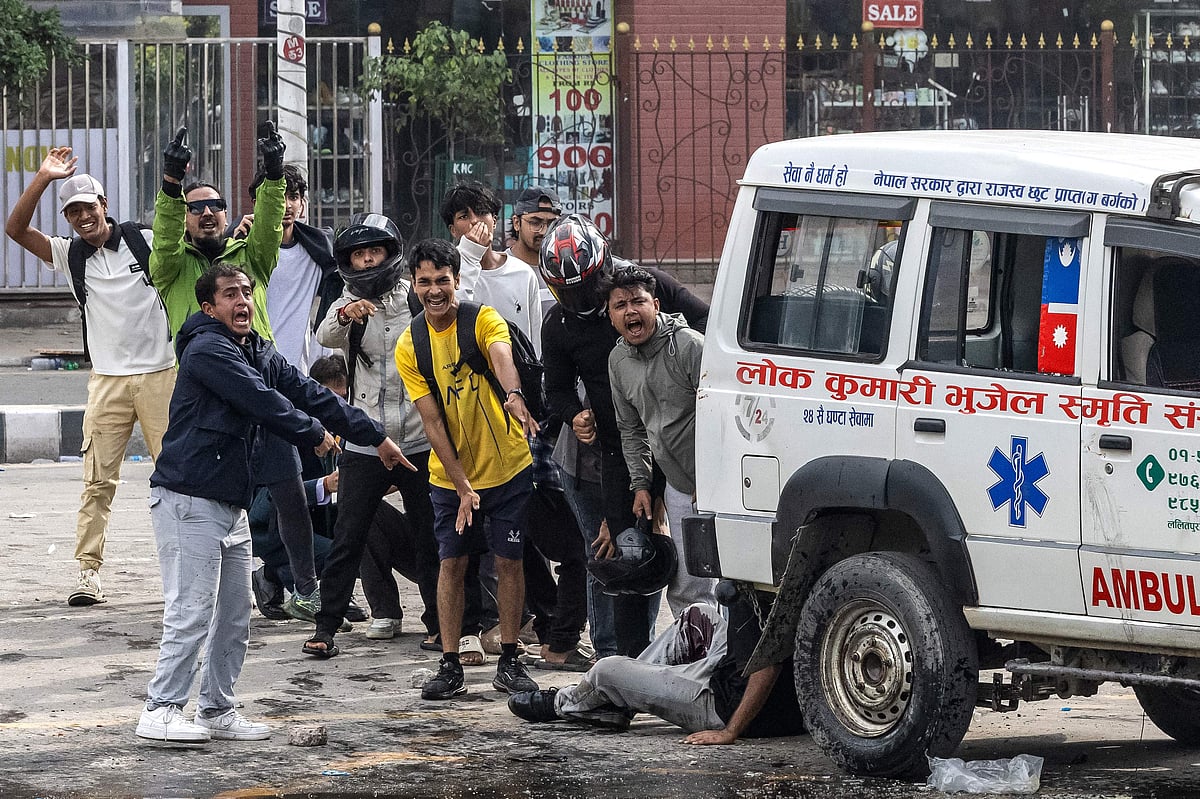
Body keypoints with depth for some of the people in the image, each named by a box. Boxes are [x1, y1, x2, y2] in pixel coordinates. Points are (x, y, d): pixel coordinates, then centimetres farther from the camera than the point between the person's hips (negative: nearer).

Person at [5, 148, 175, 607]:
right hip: (108, 381, 1)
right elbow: (16, 229, -5)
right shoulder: (70, 255, 4)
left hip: (160, 375, -1)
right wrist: (44, 178, -14)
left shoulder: (146, 241, 1)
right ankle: (88, 573, -3)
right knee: (98, 481, -4)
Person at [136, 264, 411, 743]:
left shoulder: (261, 355, 16)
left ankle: (217, 709, 18)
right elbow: (262, 401, -19)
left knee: (235, 616, 10)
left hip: (231, 502, 9)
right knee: (192, 610, -12)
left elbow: (308, 394, 17)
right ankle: (161, 711, -9)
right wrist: (314, 434, -5)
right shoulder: (207, 350, -13)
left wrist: (376, 437, 16)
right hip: (189, 499, -9)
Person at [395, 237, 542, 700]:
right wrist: (463, 486, -16)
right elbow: (432, 423, -9)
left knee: (509, 560, 3)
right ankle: (450, 666, 6)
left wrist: (513, 395, -60)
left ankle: (508, 663, 13)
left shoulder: (483, 320, -12)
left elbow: (501, 357, -36)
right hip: (451, 475, 1)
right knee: (451, 562, 0)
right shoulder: (410, 347, -6)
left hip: (507, 466, -1)